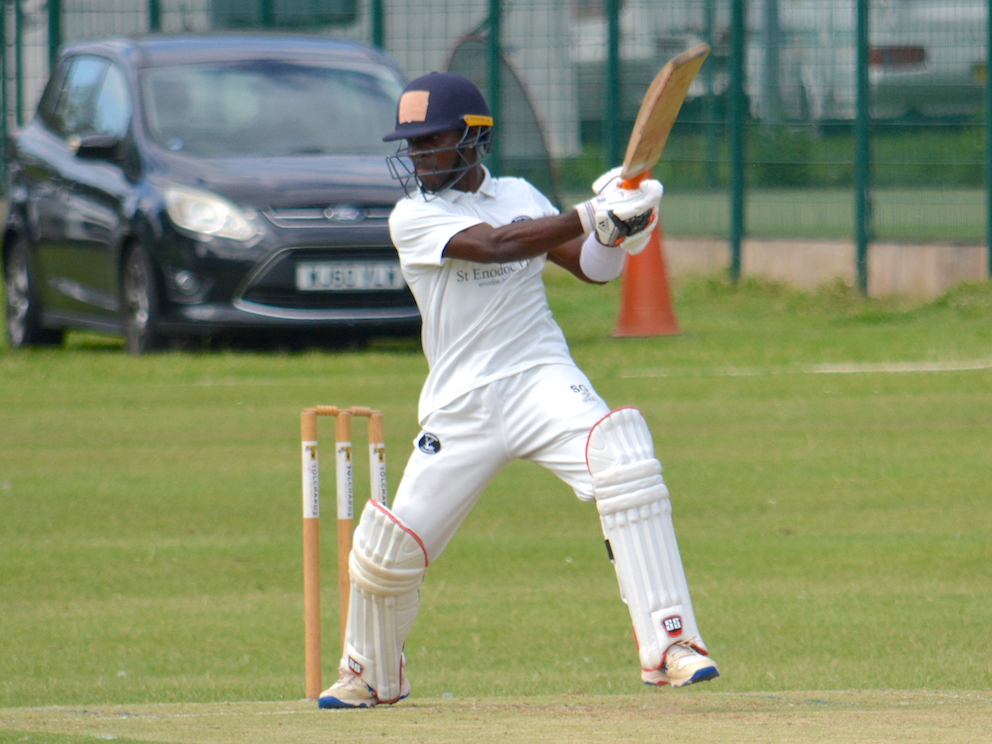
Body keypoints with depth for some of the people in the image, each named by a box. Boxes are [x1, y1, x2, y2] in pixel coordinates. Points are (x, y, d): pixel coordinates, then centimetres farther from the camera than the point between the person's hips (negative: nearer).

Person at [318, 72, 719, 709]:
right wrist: (592, 215, -26)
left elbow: (592, 269, 8)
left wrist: (617, 230, -15)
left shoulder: (519, 197, 10)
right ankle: (372, 676, 32)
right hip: (461, 407, -1)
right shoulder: (413, 217, -3)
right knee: (385, 554, 0)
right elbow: (492, 246, -20)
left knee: (625, 461, -28)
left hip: (543, 379, 1)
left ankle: (669, 645, -29)